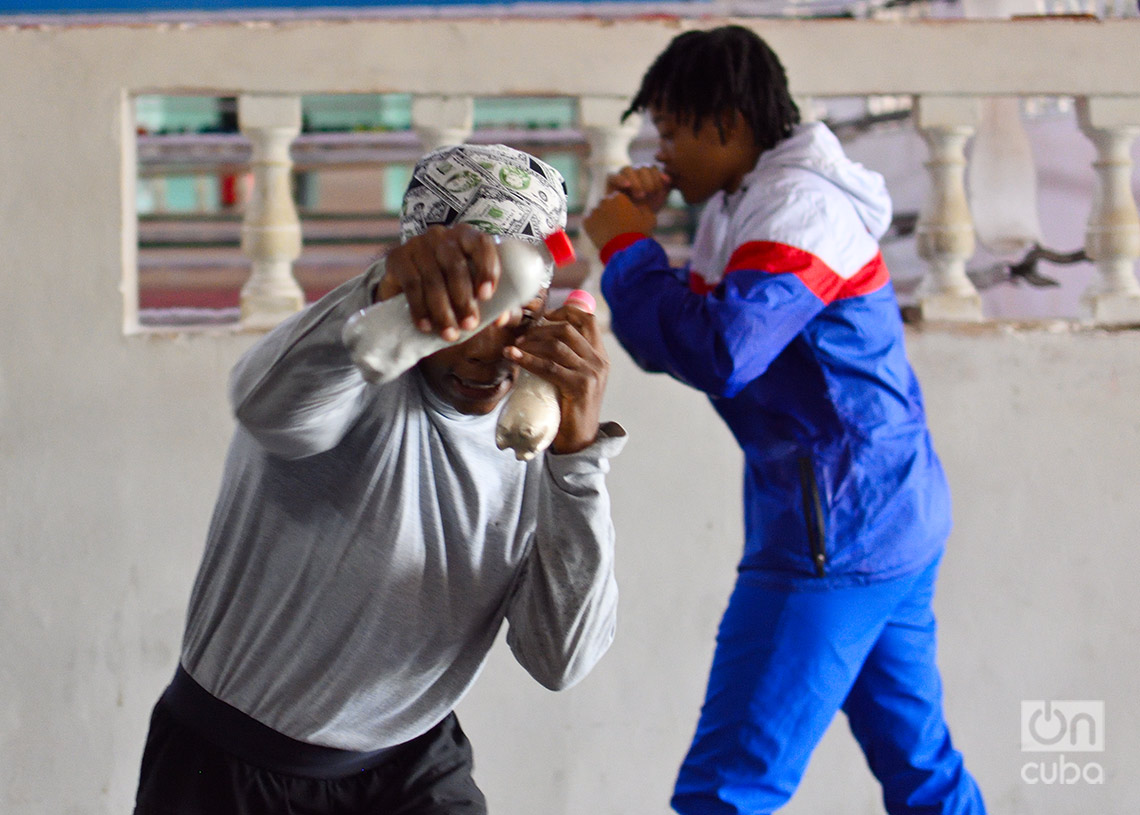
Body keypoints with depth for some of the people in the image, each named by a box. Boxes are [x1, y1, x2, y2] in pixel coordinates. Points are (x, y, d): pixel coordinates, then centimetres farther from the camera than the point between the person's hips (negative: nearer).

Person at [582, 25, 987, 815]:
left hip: (837, 535, -11)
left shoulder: (801, 205, -14)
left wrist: (625, 249, -15)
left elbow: (720, 353, -28)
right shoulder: (755, 205, 16)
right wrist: (639, 235, 4)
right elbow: (682, 337, 19)